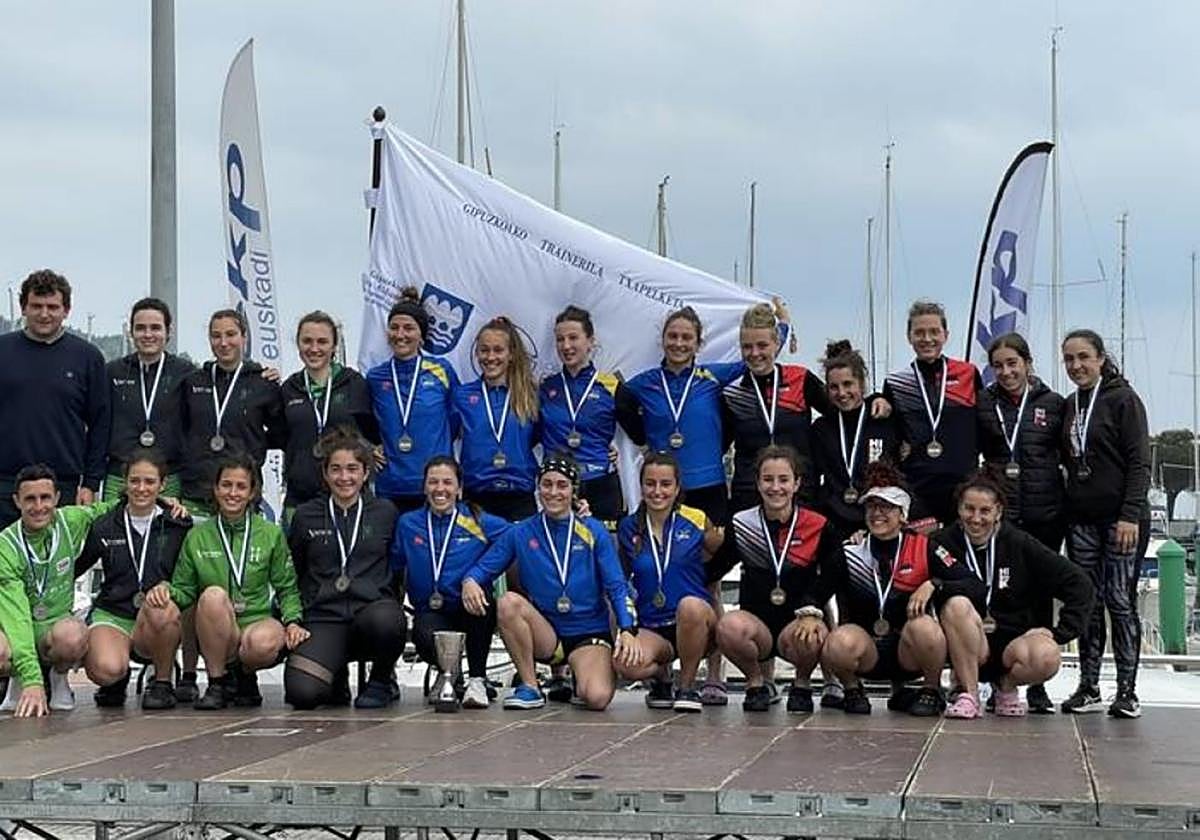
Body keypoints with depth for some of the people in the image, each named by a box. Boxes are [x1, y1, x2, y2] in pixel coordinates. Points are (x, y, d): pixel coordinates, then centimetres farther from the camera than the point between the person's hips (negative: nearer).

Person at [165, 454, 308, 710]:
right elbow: (185, 590, 12)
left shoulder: (271, 534, 7)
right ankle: (217, 683, -16)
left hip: (260, 622, -1)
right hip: (217, 636, 1)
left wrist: (293, 621, -7)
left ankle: (245, 676, 1)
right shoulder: (197, 537, 8)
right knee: (213, 595, -33)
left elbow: (287, 588, 11)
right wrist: (167, 589, -10)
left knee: (264, 641, -38)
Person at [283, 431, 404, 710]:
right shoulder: (306, 516, 13)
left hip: (373, 609, 0)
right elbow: (292, 573, 20)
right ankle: (336, 679, 12)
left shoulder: (386, 512, 11)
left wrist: (394, 603, 5)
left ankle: (381, 682, -4)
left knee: (385, 620, -40)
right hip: (323, 618, 0)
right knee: (301, 692, -28)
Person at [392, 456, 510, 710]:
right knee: (426, 638, -34)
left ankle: (477, 679, -16)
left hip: (472, 612, -1)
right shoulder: (407, 524, 8)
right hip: (431, 613, 1)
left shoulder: (480, 523, 3)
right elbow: (392, 568, 9)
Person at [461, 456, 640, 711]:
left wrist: (628, 630, -17)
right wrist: (470, 582, -22)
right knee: (508, 602, -29)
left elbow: (616, 586, -1)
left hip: (589, 633, -1)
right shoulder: (520, 534, 5)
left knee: (597, 698, -29)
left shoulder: (594, 531, 2)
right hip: (545, 635, 1)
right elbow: (484, 567, 3)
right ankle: (529, 686, -14)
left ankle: (578, 677, 10)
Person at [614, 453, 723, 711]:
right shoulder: (629, 528, 7)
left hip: (697, 625, -1)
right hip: (651, 629, 2)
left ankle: (687, 687, -13)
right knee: (627, 666, -31)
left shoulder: (697, 521, 1)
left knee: (690, 605, -38)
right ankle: (661, 675, 9)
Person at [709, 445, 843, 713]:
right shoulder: (741, 525, 3)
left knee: (807, 638, -36)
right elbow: (710, 574, 7)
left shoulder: (818, 527, 0)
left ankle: (801, 685, 2)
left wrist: (812, 612, -13)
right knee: (729, 627, -33)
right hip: (757, 619, 1)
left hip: (798, 622, -1)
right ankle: (757, 684, 0)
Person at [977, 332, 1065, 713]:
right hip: (997, 513, -1)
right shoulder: (982, 404, 5)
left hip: (1044, 515, 1)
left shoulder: (1053, 404, 6)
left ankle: (1037, 685, 13)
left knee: (1040, 599, 5)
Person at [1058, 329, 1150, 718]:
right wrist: (1065, 511, 9)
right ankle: (1088, 687, 10)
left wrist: (1130, 515, -17)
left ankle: (1127, 690, 0)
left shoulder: (1123, 399, -5)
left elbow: (1139, 462, -10)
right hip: (1081, 518, 6)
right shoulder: (1069, 406, 13)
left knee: (1121, 601, -4)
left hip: (1121, 517, -6)